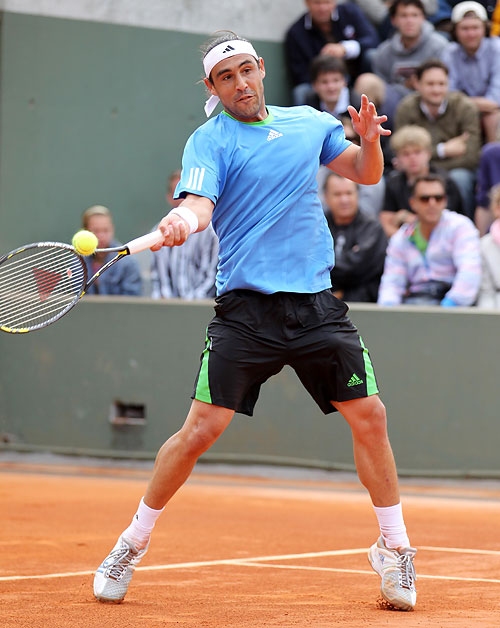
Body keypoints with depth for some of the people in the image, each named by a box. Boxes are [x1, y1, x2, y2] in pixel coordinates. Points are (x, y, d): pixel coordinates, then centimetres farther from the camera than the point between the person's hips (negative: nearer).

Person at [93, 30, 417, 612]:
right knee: (202, 428, -10)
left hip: (316, 303, 4)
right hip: (246, 307, -4)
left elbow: (367, 173, 23)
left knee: (369, 417, -1)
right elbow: (198, 203, -17)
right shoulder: (209, 140, -1)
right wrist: (181, 220, -41)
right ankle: (132, 544, 6)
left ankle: (395, 549, 15)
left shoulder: (309, 122, 13)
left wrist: (369, 141, -1)